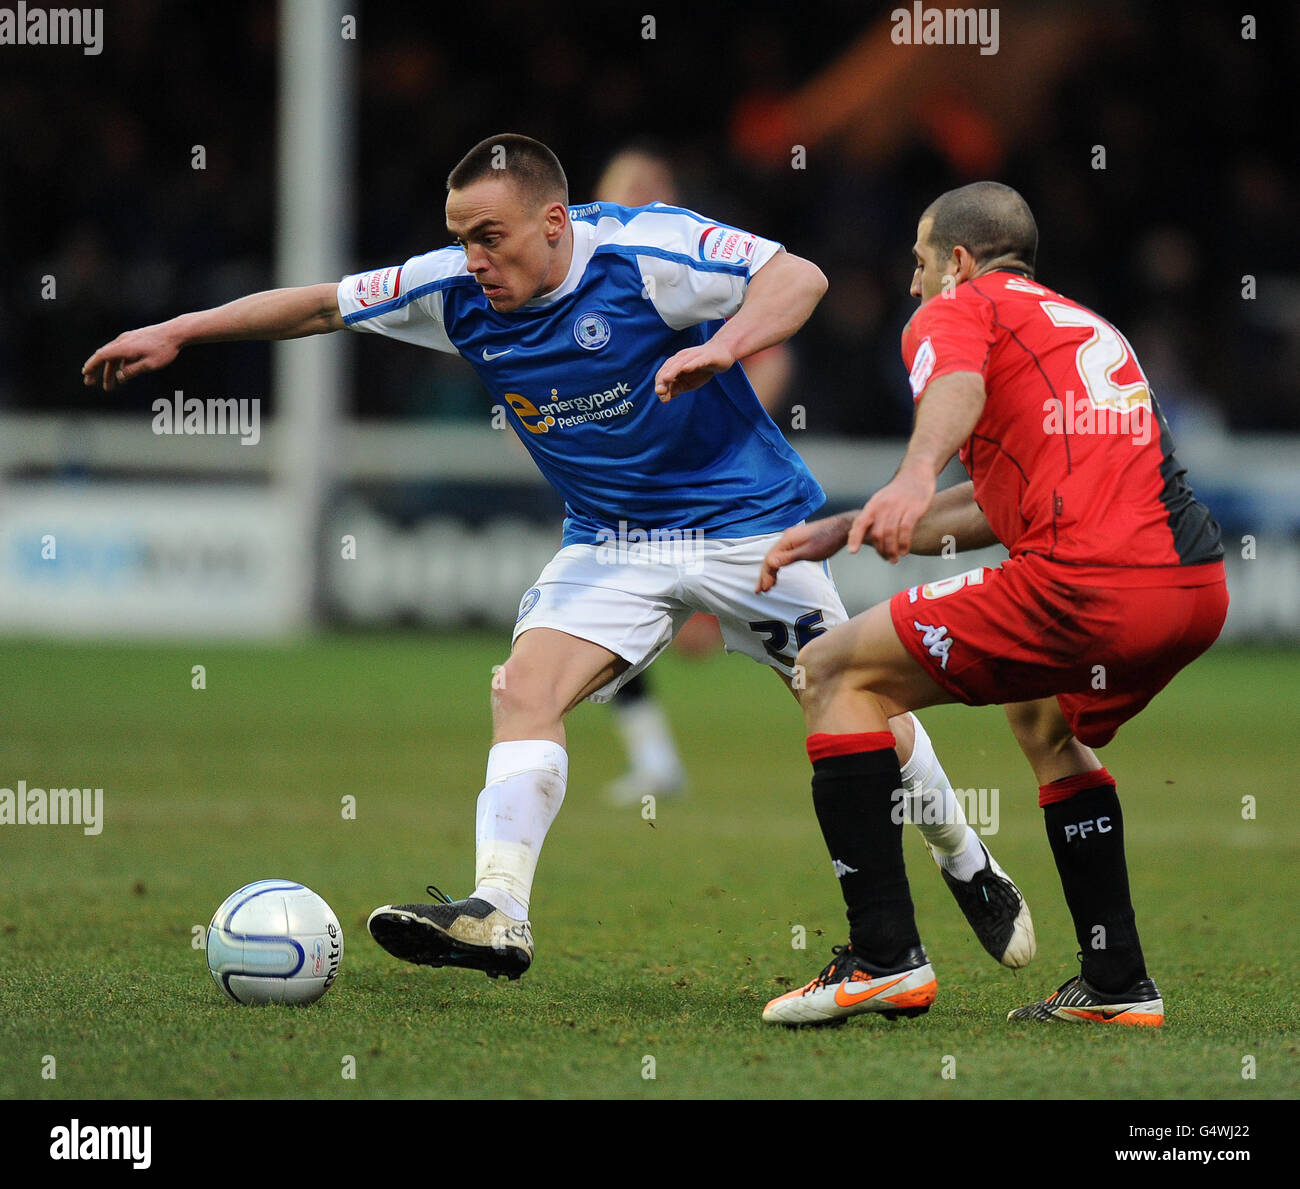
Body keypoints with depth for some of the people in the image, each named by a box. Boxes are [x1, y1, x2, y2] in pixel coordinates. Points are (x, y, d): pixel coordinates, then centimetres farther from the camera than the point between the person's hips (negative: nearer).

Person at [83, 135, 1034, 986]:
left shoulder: (645, 251, -23)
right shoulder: (458, 291, -8)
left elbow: (798, 279, -29)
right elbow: (319, 306, 1)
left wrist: (719, 347, -47)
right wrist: (174, 334, -1)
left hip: (745, 520, -4)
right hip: (613, 540, 4)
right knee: (525, 691, -17)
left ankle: (969, 866, 24)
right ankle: (498, 913, -24)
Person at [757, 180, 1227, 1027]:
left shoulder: (955, 310, 10)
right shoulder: (1088, 327, 35)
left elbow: (959, 384, -17)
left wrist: (915, 476, -37)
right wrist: (843, 533, 44)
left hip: (1090, 589, -8)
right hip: (1199, 584, 8)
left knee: (836, 672, 5)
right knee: (1046, 719, 37)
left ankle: (886, 956, -4)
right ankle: (1116, 982, 29)